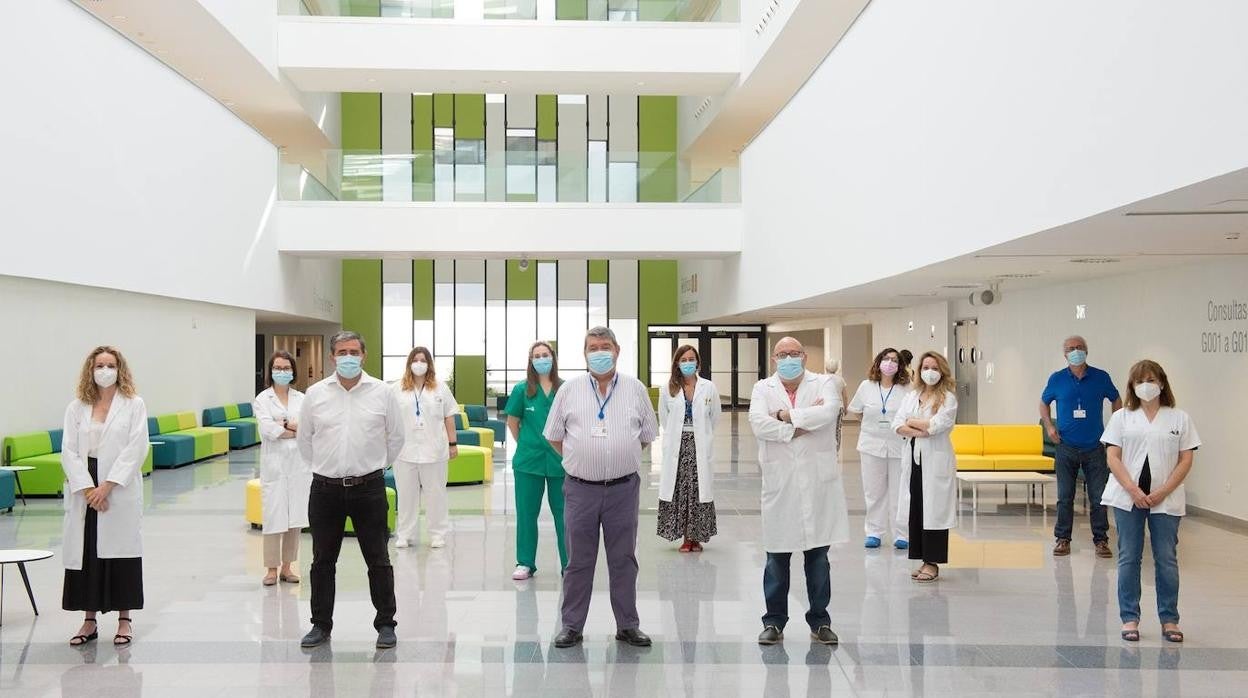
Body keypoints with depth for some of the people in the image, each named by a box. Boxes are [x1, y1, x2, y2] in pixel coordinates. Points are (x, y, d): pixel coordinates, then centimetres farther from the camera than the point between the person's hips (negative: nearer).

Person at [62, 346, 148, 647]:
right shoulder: (76, 407, 8)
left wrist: (107, 486, -14)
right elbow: (68, 451, 1)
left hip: (121, 490, -2)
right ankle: (89, 620, 14)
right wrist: (88, 488, -11)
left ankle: (124, 620, 10)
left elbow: (136, 448, -7)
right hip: (84, 490, 2)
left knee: (120, 551, 0)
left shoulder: (134, 404, 1)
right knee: (85, 552, 4)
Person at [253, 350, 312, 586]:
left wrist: (285, 424, -13)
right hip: (275, 463, -3)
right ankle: (272, 569, 5)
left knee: (295, 516, 5)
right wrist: (298, 430, -7)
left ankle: (287, 567, 14)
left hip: (299, 463, 3)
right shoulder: (262, 399, 2)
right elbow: (269, 430, -12)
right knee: (273, 516, -4)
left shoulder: (302, 399, 9)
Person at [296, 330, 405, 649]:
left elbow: (395, 437, 8)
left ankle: (385, 624, 16)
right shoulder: (316, 393, 1)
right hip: (325, 489, 2)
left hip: (369, 488, -1)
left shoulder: (382, 392, -2)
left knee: (378, 560, 5)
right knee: (323, 561, 10)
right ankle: (321, 624, 23)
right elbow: (304, 438, 12)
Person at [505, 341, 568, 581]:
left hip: (560, 460, 0)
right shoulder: (522, 389, 0)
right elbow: (512, 422, 10)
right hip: (528, 461, 1)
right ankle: (525, 563, 18)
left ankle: (569, 563, 12)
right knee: (526, 513, 7)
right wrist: (525, 445, 8)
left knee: (563, 512, 3)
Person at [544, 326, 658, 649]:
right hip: (581, 488, 0)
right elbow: (555, 436, 11)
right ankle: (572, 626, 16)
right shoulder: (569, 390, 3)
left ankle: (628, 625, 19)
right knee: (578, 561, 6)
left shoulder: (635, 389, 4)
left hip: (623, 487, 1)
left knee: (624, 559, 8)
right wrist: (581, 459, 9)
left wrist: (622, 457, 11)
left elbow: (647, 435, 13)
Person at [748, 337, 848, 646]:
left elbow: (829, 412, -17)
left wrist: (786, 415, -12)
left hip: (818, 482, 0)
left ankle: (820, 621, 21)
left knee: (818, 556, 9)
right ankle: (774, 622, 18)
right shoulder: (763, 388, 5)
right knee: (777, 557, 6)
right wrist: (801, 426, -14)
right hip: (779, 484, 0)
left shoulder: (823, 384, 4)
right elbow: (758, 424, -13)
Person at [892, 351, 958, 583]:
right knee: (915, 510, 5)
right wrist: (919, 431, -13)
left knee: (934, 510, -4)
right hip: (914, 458, 5)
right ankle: (922, 559, 13)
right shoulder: (911, 396, 14)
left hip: (936, 460, -5)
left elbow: (937, 425, -15)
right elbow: (897, 425, 3)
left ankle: (932, 562, 2)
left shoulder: (948, 398, -1)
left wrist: (912, 422, -2)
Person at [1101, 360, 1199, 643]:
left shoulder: (1179, 418, 5)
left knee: (1167, 560, 3)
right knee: (1129, 559, 3)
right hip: (1128, 498, 0)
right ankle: (1130, 618, 11)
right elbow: (1113, 457, -1)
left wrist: (1162, 492, -10)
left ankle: (1169, 619, 13)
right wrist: (1133, 490, -13)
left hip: (1166, 500, 0)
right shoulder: (1122, 417, 6)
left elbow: (1186, 460, 1)